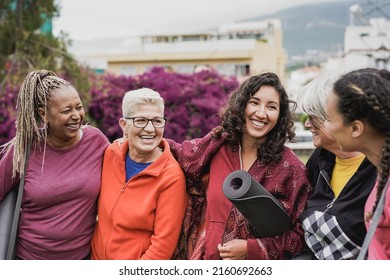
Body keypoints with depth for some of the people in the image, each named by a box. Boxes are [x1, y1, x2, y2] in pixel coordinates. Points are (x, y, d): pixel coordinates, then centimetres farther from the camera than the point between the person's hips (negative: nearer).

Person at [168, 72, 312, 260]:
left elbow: (300, 234, -8)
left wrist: (251, 249, -16)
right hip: (207, 258, 3)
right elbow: (176, 152, 15)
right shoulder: (216, 147, -4)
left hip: (259, 272, -3)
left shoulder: (290, 168, -11)